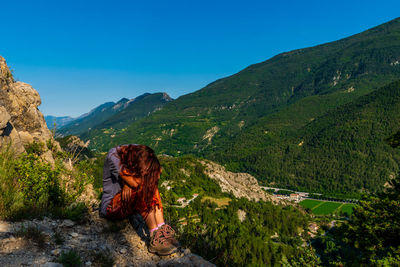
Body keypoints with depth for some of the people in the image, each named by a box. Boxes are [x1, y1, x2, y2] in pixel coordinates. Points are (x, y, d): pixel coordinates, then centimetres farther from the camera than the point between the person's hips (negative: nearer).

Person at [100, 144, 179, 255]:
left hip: (131, 202, 6)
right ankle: (155, 238, -30)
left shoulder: (139, 155, -8)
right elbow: (135, 183, -34)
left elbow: (153, 184, -9)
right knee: (141, 190, -31)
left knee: (150, 185, -22)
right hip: (111, 207, -6)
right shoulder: (114, 157, -26)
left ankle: (163, 230, -26)